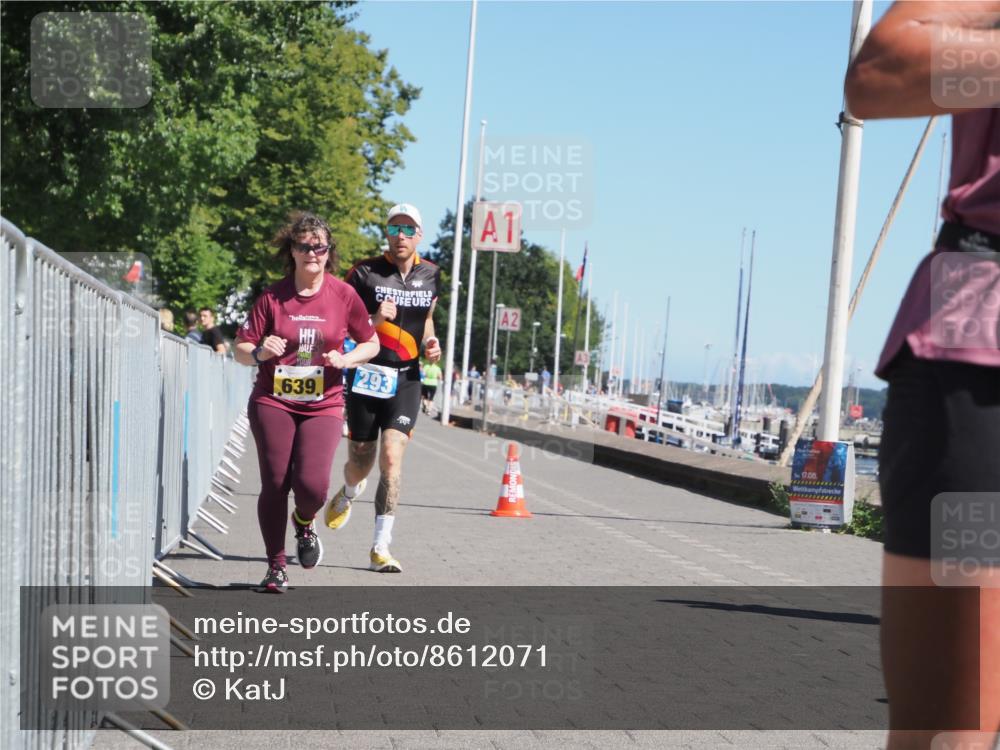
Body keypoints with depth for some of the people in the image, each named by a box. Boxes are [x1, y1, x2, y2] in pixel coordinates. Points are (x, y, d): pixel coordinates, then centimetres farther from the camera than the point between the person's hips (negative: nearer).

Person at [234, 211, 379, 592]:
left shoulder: (344, 295, 1)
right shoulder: (273, 296, -1)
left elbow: (372, 343, 11)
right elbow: (241, 349, 3)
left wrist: (345, 359, -8)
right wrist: (260, 352, -20)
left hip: (323, 406, 0)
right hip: (272, 403, 0)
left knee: (312, 484, -15)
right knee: (274, 485, -2)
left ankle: (304, 522, 23)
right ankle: (276, 567, 16)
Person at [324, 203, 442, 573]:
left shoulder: (430, 275, 7)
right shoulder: (364, 272, -6)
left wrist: (431, 342, 4)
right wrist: (372, 321, -22)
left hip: (405, 378, 2)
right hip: (366, 375, -1)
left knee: (392, 457, -13)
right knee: (361, 461, 8)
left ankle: (381, 546, -8)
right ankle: (348, 494, 47)